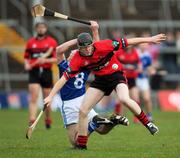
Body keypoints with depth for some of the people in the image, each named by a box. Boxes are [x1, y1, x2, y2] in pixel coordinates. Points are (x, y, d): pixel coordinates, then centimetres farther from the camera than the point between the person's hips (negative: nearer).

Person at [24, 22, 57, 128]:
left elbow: (56, 58, -2)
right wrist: (27, 64, -5)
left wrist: (45, 60, -17)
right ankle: (32, 121, -20)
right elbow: (26, 57, 15)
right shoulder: (31, 42, 9)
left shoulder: (52, 42, 3)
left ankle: (48, 119, 31)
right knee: (33, 98, -13)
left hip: (46, 72, 0)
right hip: (34, 72, 0)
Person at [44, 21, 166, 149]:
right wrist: (51, 96, -22)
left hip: (116, 75, -4)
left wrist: (150, 39, -14)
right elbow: (65, 78, -16)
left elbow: (126, 42, -18)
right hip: (100, 80, 4)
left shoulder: (102, 46, -25)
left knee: (124, 99, -33)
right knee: (83, 110, -5)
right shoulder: (77, 59, -17)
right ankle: (81, 145, 9)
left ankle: (147, 123, -13)